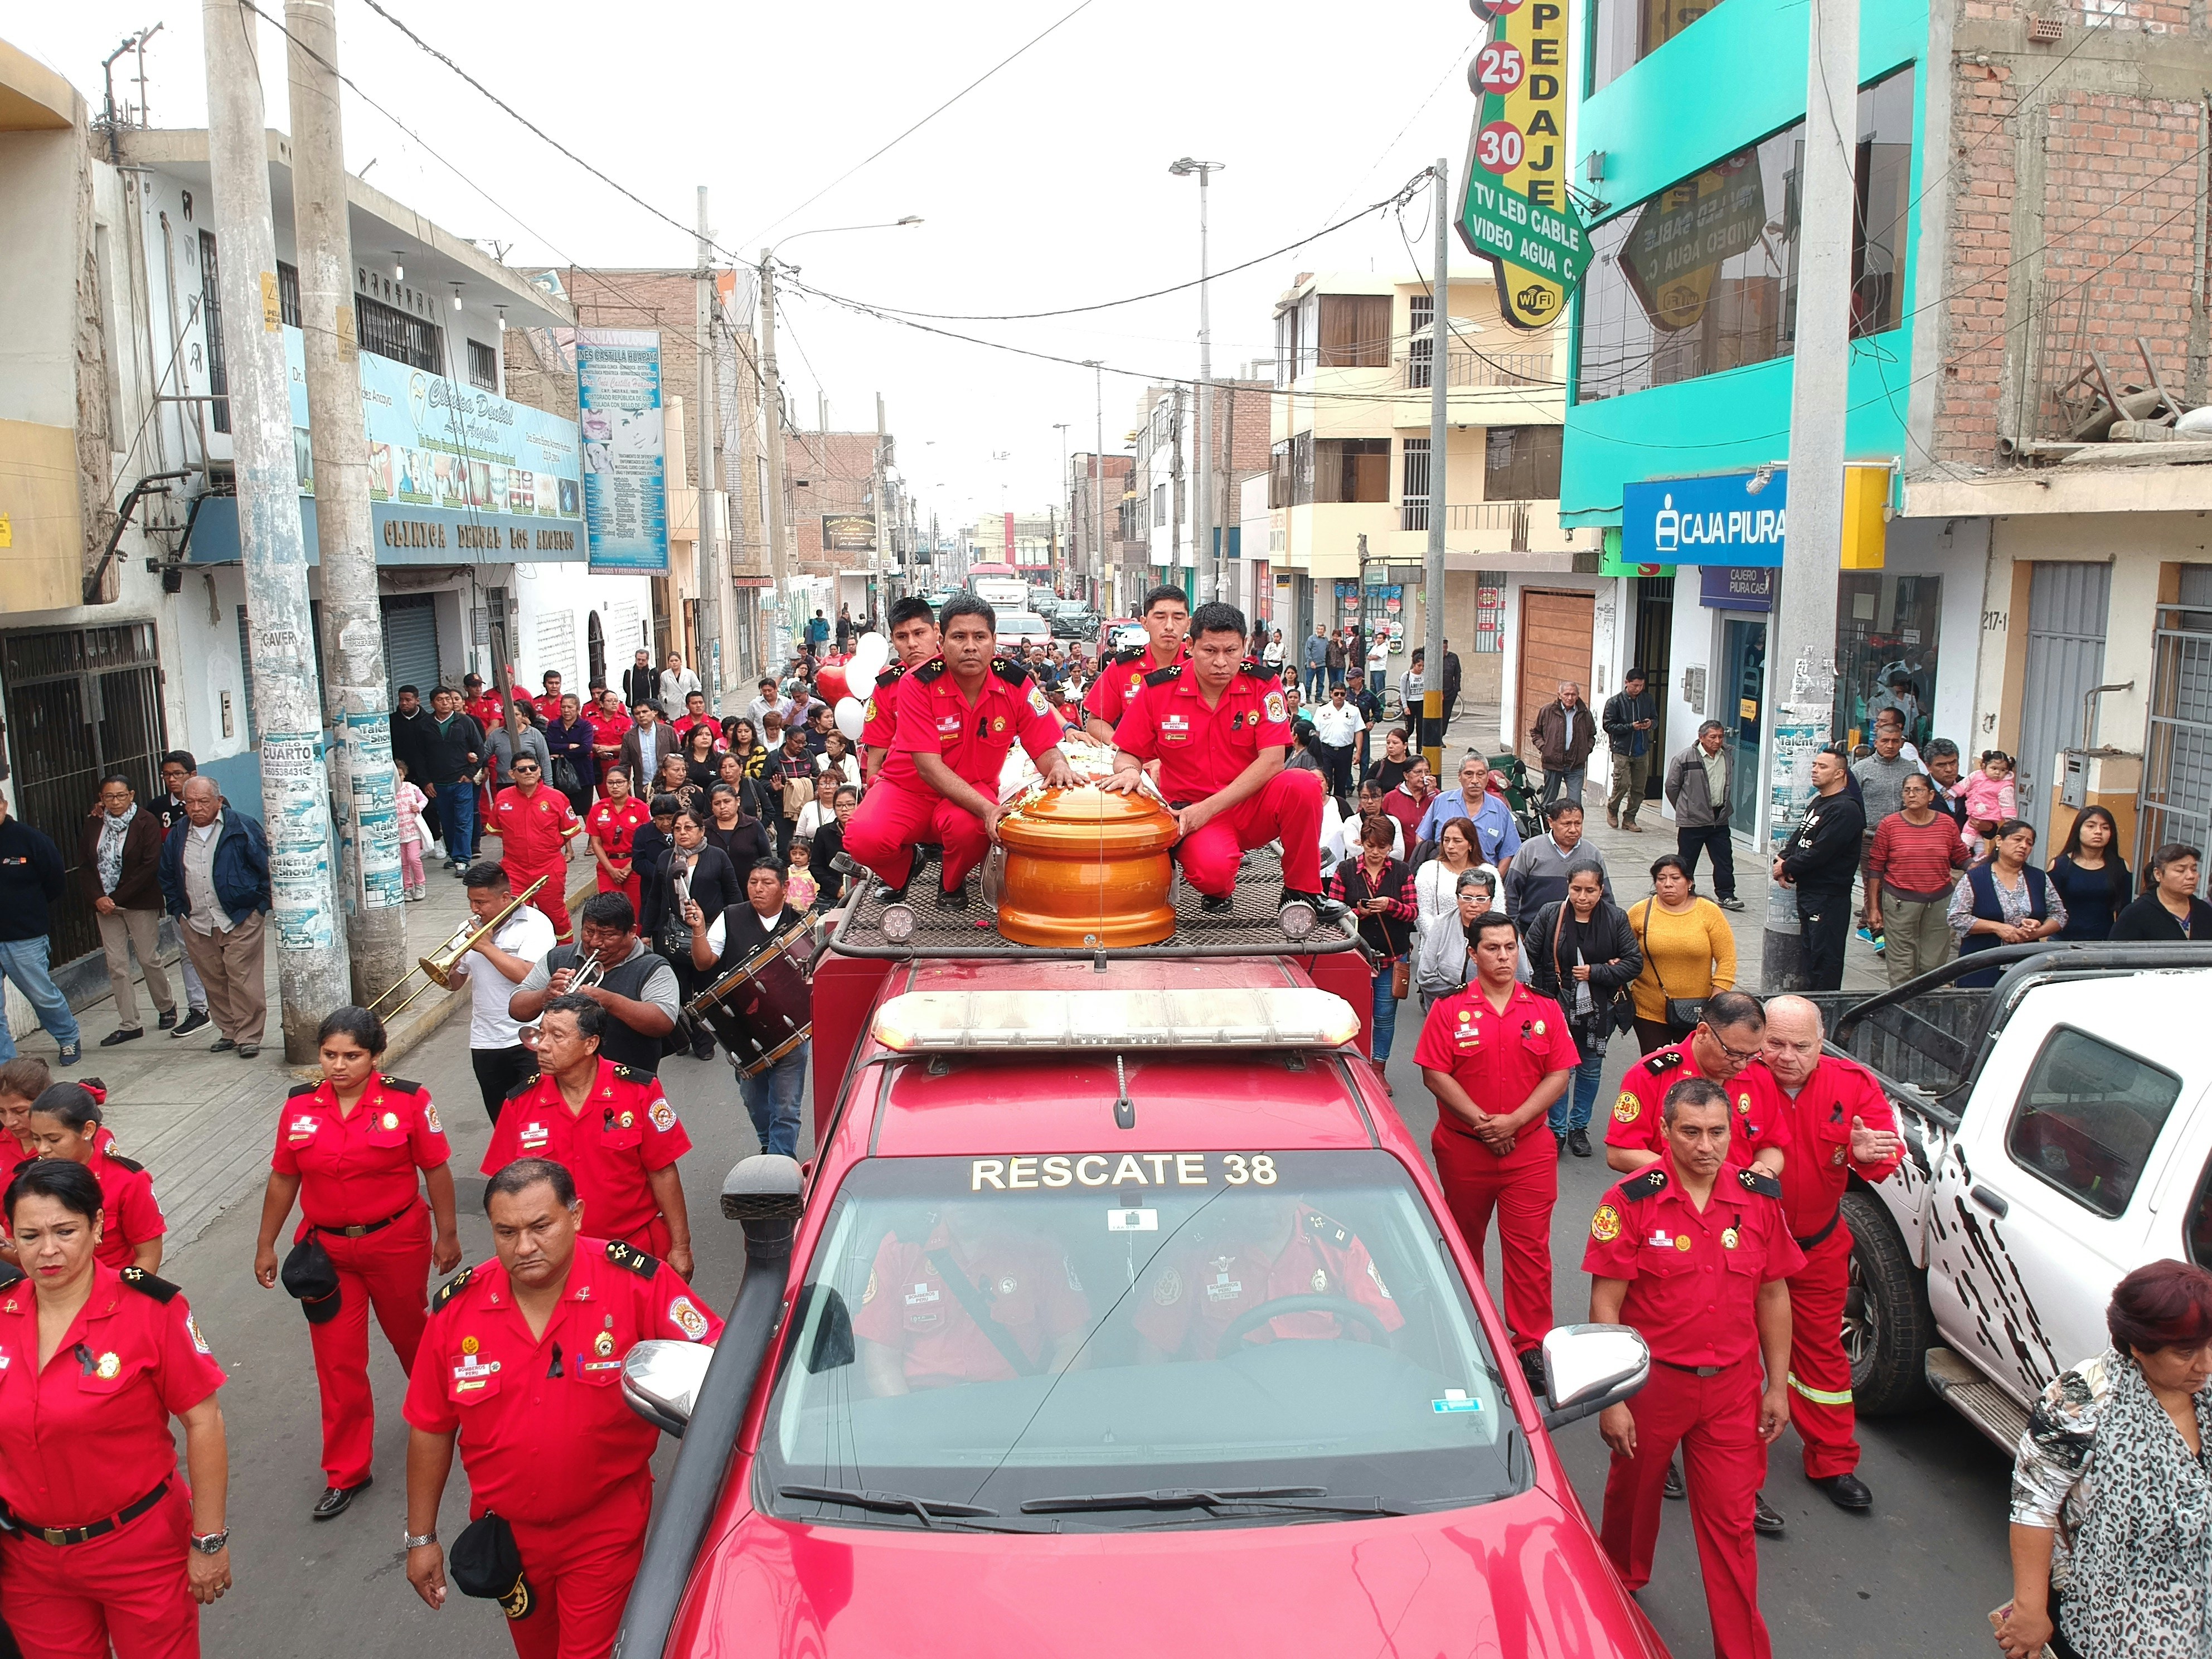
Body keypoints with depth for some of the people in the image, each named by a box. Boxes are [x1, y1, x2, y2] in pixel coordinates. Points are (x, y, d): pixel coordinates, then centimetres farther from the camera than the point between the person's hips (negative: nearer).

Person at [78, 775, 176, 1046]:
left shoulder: (145, 823, -8)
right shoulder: (93, 825, 6)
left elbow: (150, 866, -14)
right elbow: (84, 866, 6)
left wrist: (117, 897, -15)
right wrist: (97, 898, -10)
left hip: (140, 904, -4)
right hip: (105, 904, 4)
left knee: (149, 960, 3)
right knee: (116, 966, 4)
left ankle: (166, 1006, 27)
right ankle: (128, 1025, 9)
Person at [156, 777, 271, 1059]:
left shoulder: (243, 827, -4)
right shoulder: (177, 836, 11)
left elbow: (266, 867, -3)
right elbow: (167, 877, 21)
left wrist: (259, 906, -6)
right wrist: (178, 911, 12)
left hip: (241, 922, -5)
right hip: (196, 926, 5)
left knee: (243, 980, -6)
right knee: (214, 982, 10)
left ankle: (249, 1036, 2)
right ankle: (229, 1032, 22)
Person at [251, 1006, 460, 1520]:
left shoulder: (407, 1101, -14)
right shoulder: (300, 1106, -4)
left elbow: (436, 1169, -7)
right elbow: (283, 1179, 6)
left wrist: (447, 1235, -5)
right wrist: (265, 1245, 9)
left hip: (398, 1241, -2)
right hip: (327, 1250, 2)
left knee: (408, 1330, 19)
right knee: (337, 1361, 5)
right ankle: (346, 1472, 19)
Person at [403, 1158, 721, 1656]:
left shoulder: (637, 1281, -22)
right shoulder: (457, 1307, -11)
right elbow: (430, 1429, 0)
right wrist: (421, 1538, 5)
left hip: (605, 1530, -4)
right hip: (507, 1532, 4)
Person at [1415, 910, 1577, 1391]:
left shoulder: (1545, 1010, 3)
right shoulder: (1449, 1010, -3)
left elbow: (1559, 1075, -2)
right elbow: (1435, 1074, -8)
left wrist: (1514, 1120, -14)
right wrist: (1480, 1121, -16)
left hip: (1529, 1149, 0)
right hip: (1463, 1148, 0)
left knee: (1529, 1246, -2)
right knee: (1464, 1243, 15)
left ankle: (1531, 1346, 7)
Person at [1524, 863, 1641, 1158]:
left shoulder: (1616, 919, -6)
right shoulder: (1549, 916, -8)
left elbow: (1634, 963, -6)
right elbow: (1528, 957, -4)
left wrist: (1595, 972, -15)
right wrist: (1538, 996, -8)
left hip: (1597, 1009, 2)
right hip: (1557, 1005, -2)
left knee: (1590, 1069, 14)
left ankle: (1579, 1127, 31)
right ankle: (1558, 1130, 16)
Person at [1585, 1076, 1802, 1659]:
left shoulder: (1760, 1199, -4)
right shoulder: (1632, 1201, -15)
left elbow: (1773, 1295, 6)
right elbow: (1605, 1306, -13)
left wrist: (1777, 1386, 6)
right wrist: (1610, 1400, -13)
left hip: (1733, 1386, 2)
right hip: (1651, 1381, -1)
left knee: (1731, 1521, 6)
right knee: (1634, 1496, 20)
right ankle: (1619, 1588, 48)